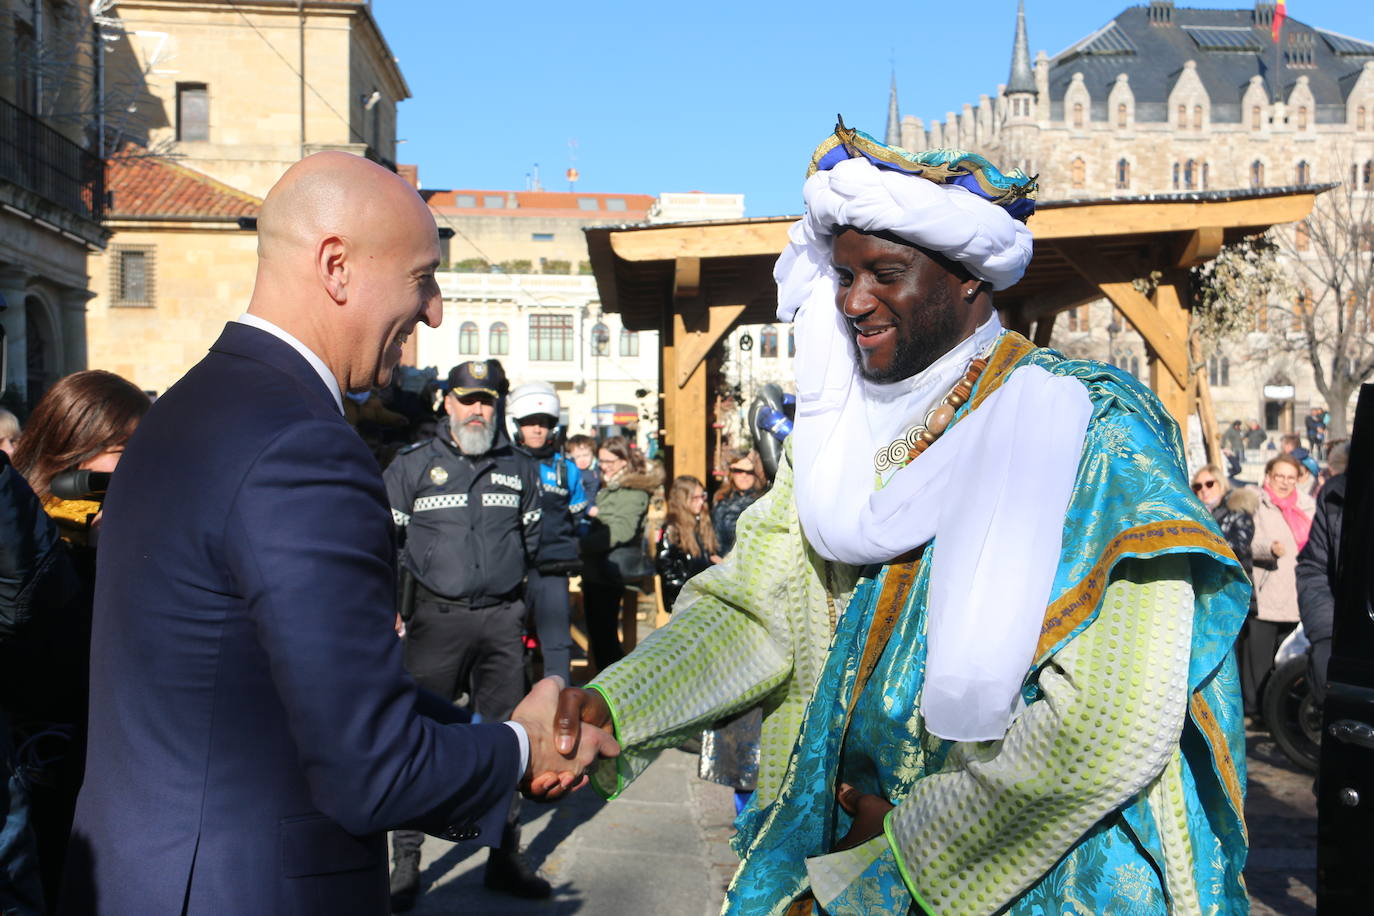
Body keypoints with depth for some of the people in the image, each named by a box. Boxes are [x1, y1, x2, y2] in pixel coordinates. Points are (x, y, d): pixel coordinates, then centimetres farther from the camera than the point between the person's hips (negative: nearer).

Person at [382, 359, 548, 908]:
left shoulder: (519, 470, 12)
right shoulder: (411, 466, 2)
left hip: (501, 619, 3)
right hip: (436, 616, -3)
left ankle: (505, 857, 19)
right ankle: (406, 862, 11)